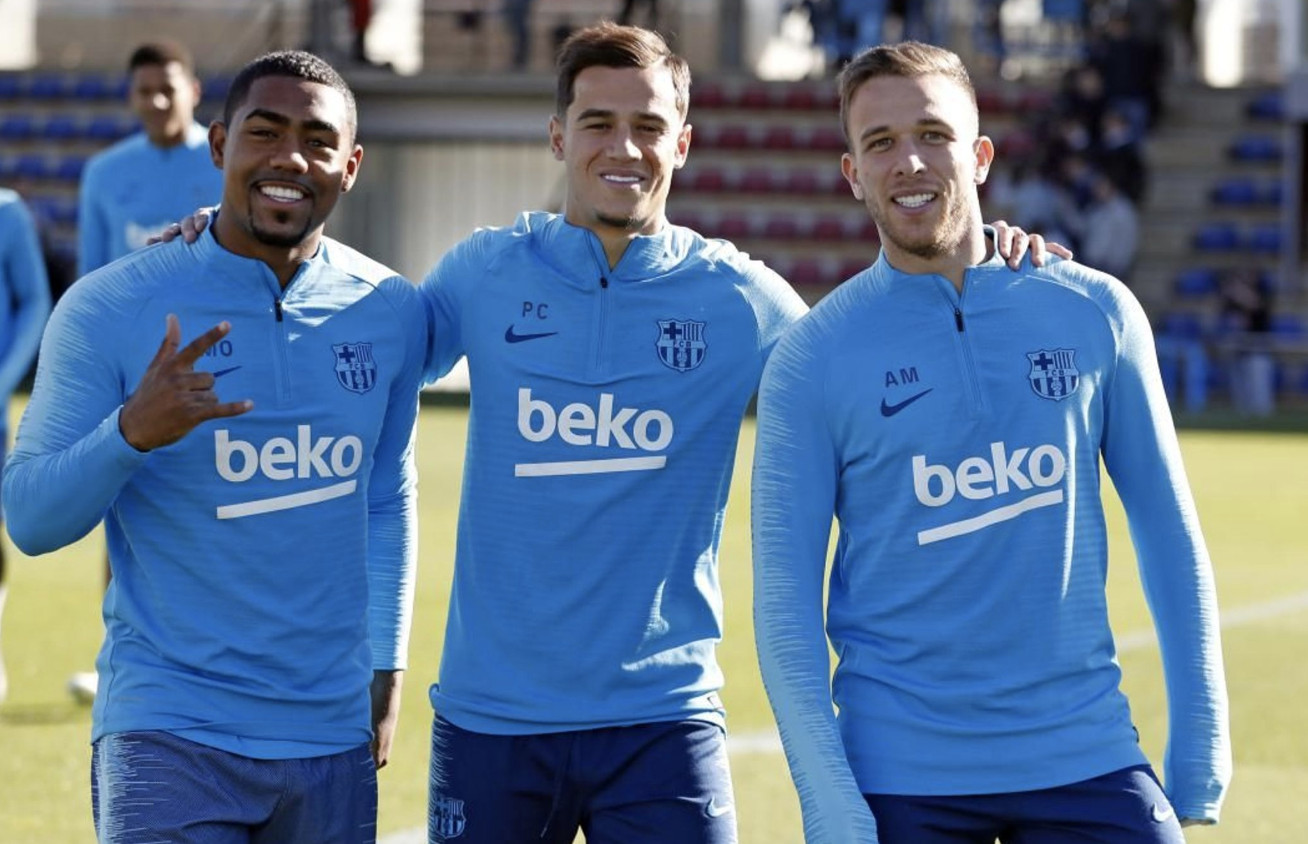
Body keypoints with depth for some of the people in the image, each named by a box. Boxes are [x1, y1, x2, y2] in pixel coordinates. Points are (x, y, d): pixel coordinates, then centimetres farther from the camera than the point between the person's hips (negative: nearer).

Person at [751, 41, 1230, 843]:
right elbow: (786, 600, -3)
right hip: (904, 774, -1)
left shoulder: (1097, 313, 3)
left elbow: (1171, 540, 8)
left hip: (1086, 758, 1)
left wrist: (1200, 749, 4)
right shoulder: (812, 358, -2)